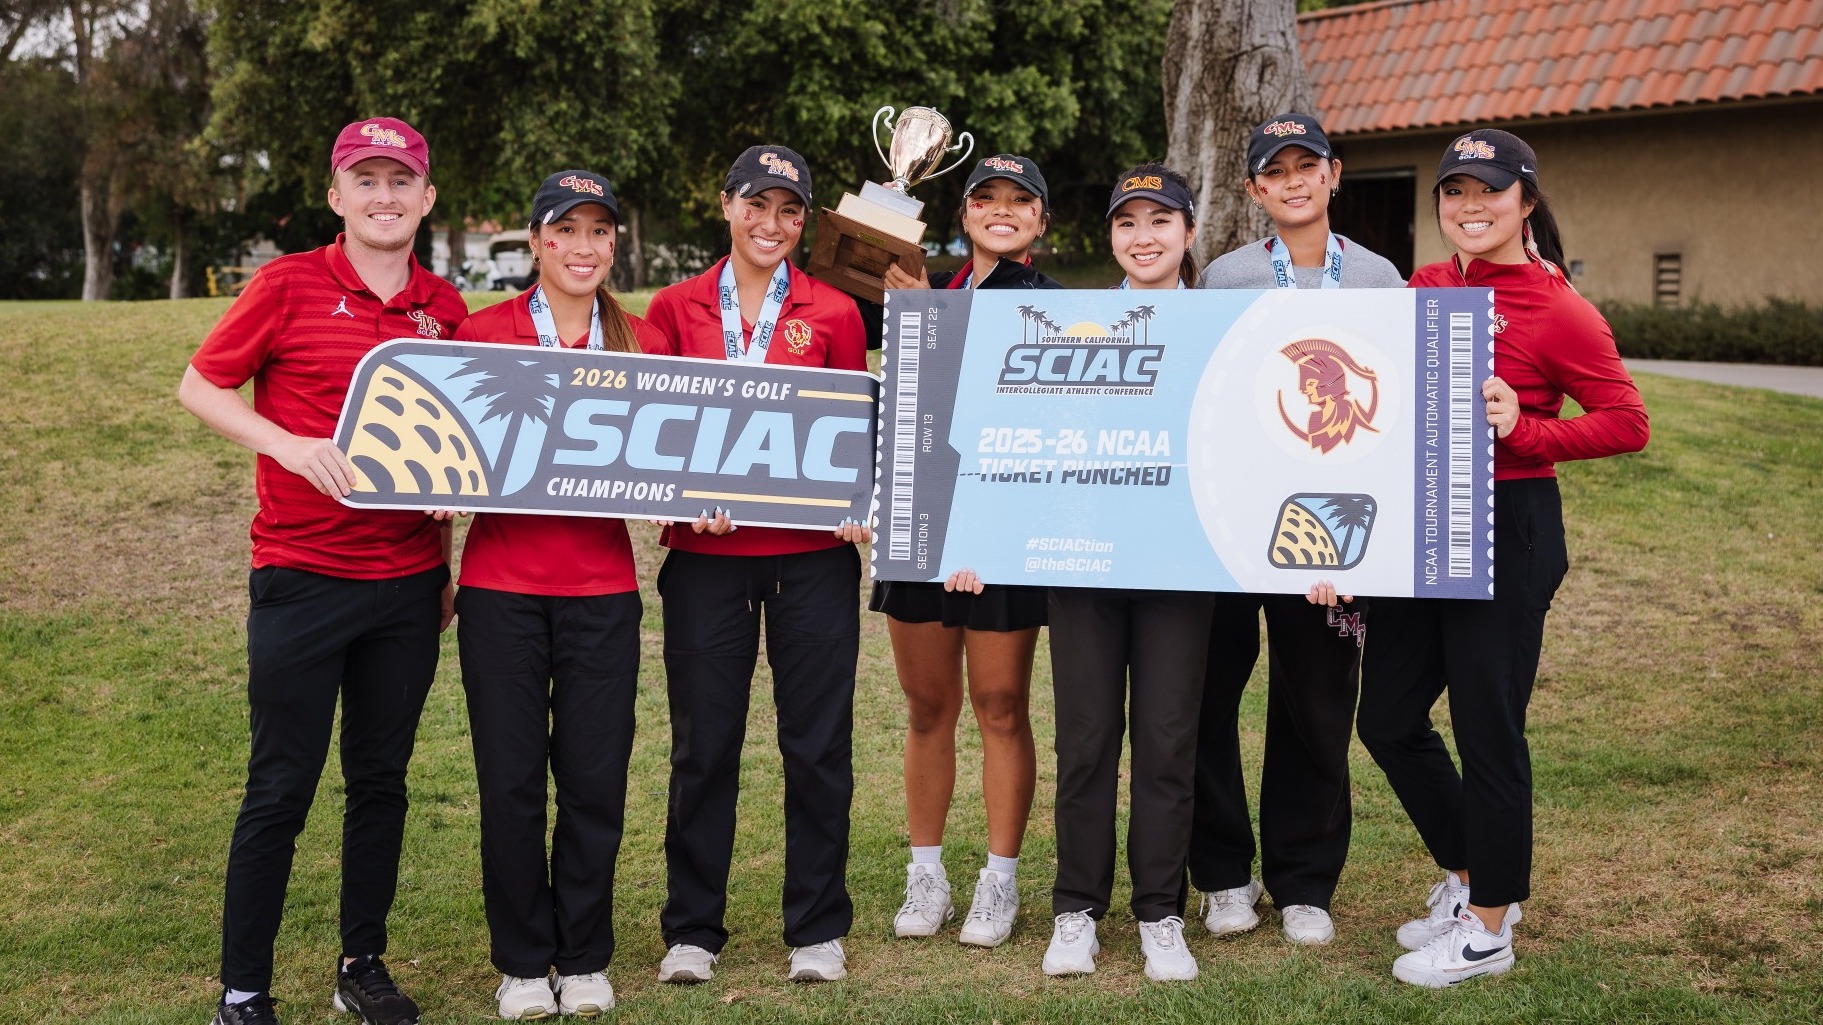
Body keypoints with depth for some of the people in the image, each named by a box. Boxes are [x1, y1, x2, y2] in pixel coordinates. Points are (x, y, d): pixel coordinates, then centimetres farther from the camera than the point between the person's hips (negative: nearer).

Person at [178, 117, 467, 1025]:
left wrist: (446, 562, 14)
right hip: (302, 576, -4)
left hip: (407, 582, 4)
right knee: (281, 788, 1)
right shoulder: (289, 284, -4)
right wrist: (290, 445, -17)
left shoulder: (444, 307, 7)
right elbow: (200, 387, -1)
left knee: (382, 780, 12)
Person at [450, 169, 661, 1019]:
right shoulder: (482, 334, 1)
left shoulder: (640, 343, 7)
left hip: (601, 586, 1)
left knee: (595, 777, 4)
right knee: (510, 778, 3)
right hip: (501, 582, -1)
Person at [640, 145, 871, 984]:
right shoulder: (675, 309, 7)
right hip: (705, 552, 0)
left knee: (817, 742, 4)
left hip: (812, 552, 0)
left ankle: (818, 928, 17)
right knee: (703, 742, 5)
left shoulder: (833, 313, 6)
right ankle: (691, 929, 18)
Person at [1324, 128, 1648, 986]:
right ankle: (1467, 876, 34)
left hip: (1506, 530, -7)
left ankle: (1488, 925, 19)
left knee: (1487, 726, 2)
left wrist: (1522, 431, -20)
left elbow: (1627, 424, -11)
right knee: (1388, 717, 13)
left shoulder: (1557, 310, -11)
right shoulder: (1424, 289, 7)